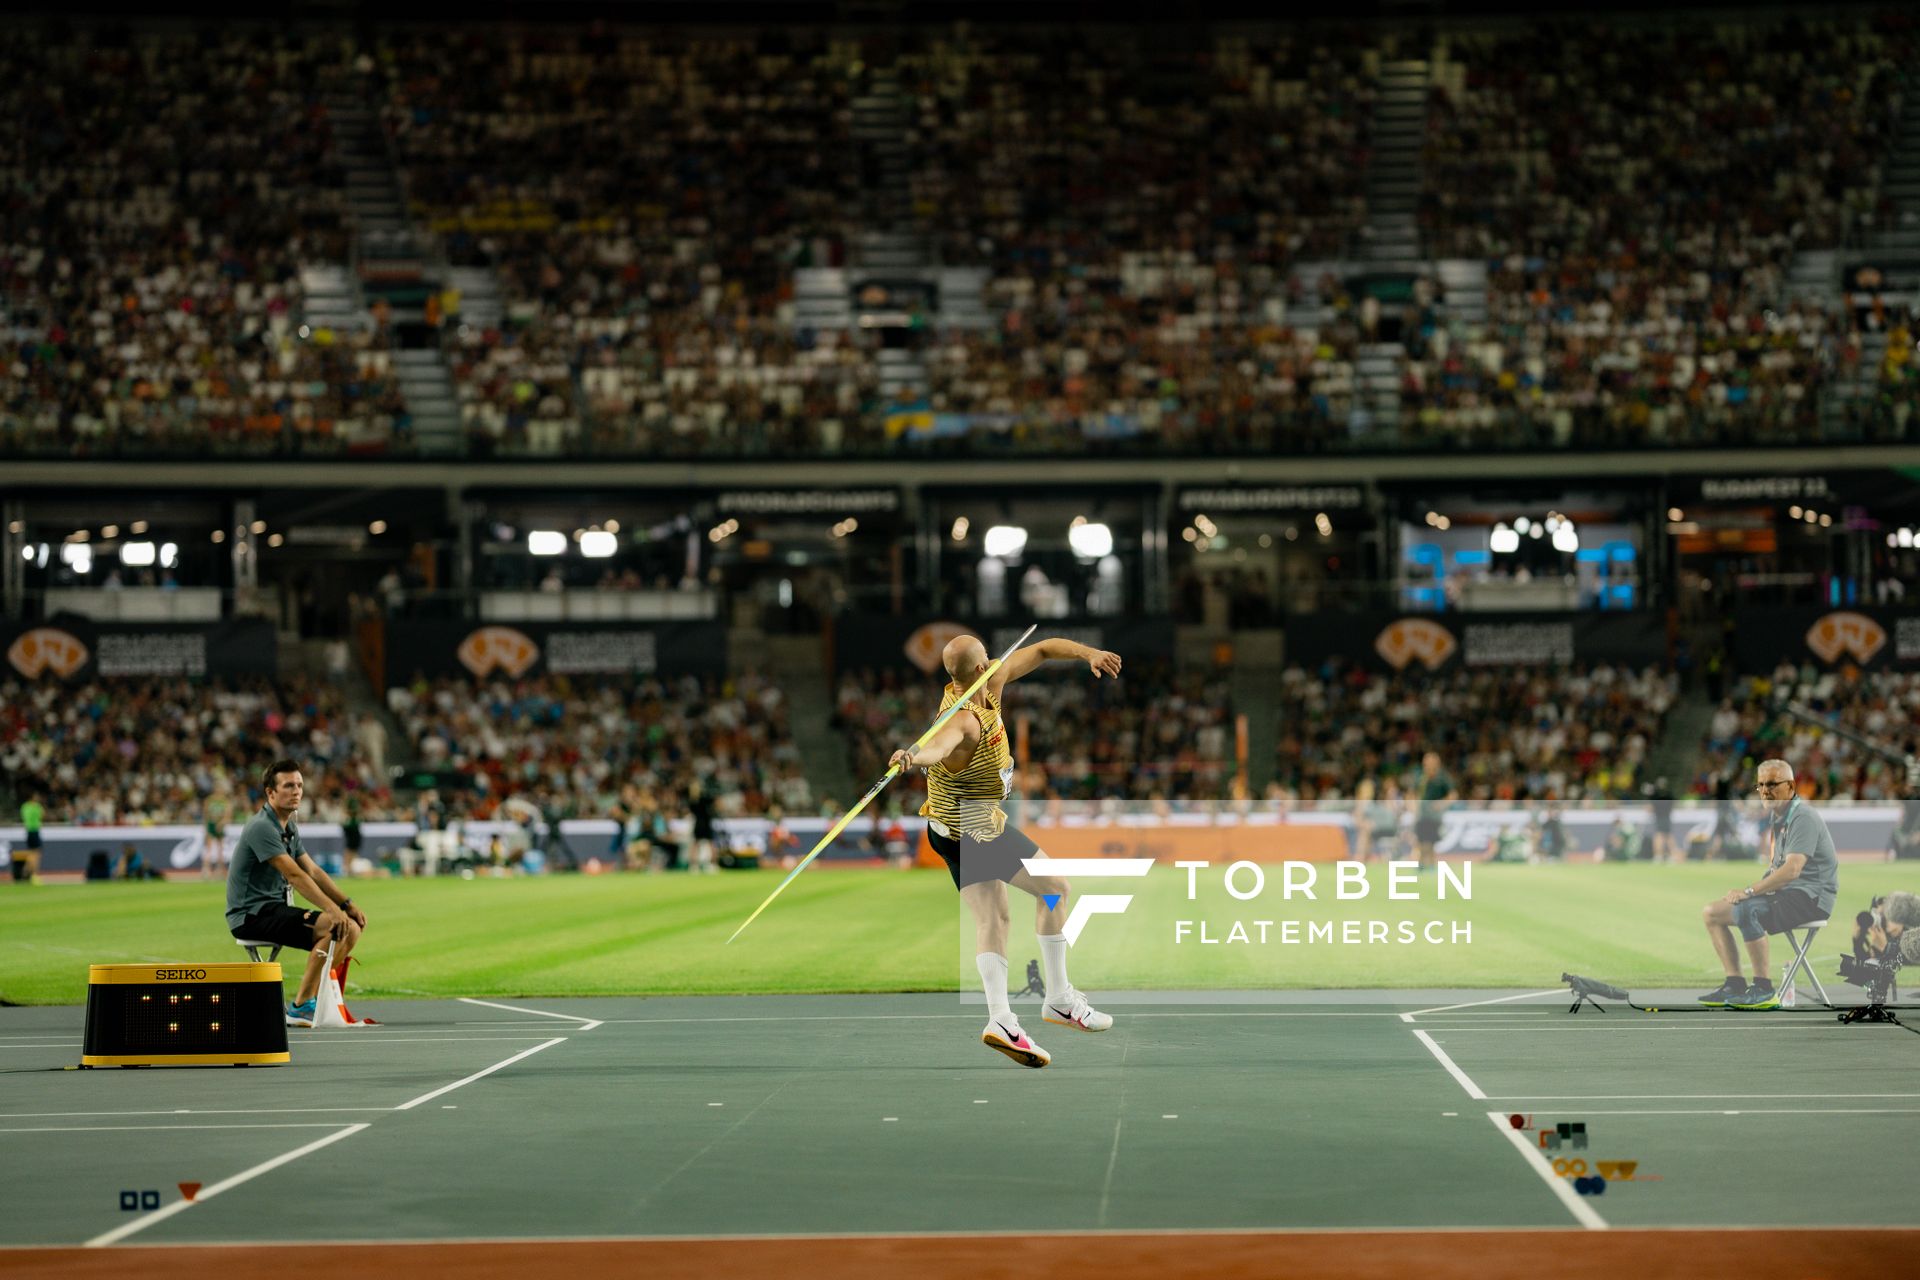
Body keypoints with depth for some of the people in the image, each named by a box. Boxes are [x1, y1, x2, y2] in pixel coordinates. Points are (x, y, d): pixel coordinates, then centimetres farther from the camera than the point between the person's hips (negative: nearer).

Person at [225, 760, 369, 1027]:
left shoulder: (289, 829, 15)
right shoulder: (262, 827, -17)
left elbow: (313, 872, 15)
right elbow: (294, 875, -24)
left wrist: (348, 904, 3)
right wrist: (333, 910, -30)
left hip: (274, 909, 10)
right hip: (251, 914, -10)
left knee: (352, 928, 1)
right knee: (331, 927, -25)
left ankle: (314, 997, 7)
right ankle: (300, 1008, -21)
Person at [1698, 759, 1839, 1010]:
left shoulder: (1803, 817, -16)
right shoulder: (1775, 817, 15)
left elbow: (1791, 870, -27)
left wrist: (1750, 891, -26)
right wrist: (1751, 890, 6)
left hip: (1811, 897, -10)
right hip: (1783, 893, 10)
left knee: (1746, 910, -34)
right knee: (1711, 912, 4)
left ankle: (1764, 990, -28)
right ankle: (1735, 986, -1)